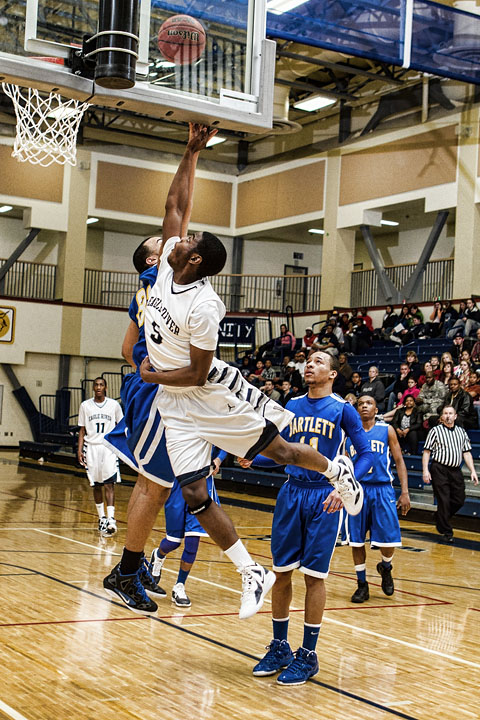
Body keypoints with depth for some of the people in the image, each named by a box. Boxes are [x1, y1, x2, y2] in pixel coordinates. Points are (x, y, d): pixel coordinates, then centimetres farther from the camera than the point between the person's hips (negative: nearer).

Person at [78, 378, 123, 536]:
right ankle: (101, 518, 18)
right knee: (96, 485, 6)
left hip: (109, 447, -2)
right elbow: (82, 430, 10)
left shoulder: (114, 405, 4)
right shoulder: (85, 405, 7)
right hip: (91, 447, 2)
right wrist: (80, 450, 1)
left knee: (109, 484, -13)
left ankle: (111, 519, -20)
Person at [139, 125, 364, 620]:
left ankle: (336, 470, 40)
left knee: (279, 452, 8)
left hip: (215, 393, -7)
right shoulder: (167, 268, -4)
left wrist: (153, 375, -10)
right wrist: (190, 153, 4)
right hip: (176, 406, 7)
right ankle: (252, 574, 8)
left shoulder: (202, 306, -25)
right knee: (194, 496, 0)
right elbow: (175, 204, 7)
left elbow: (198, 374, -20)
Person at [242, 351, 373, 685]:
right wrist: (253, 459, -1)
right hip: (292, 493, 4)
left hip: (324, 498, -4)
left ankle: (308, 655, 10)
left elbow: (366, 454, -6)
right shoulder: (292, 406, 10)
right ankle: (280, 647, 20)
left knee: (314, 576, -1)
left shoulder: (342, 409, -4)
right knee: (282, 572, 6)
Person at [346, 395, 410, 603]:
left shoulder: (387, 430, 4)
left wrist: (405, 492, -3)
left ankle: (385, 568, 26)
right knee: (356, 540, 2)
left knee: (389, 541, -6)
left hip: (382, 490, -1)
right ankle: (362, 584, 16)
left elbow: (399, 461, 5)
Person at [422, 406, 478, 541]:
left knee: (459, 500, 3)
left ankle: (440, 517, 29)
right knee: (444, 501, -3)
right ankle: (447, 532, 7)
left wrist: (472, 471, 4)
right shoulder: (435, 431, 1)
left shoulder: (461, 432, 13)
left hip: (456, 470, 5)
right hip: (439, 470, -5)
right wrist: (425, 470, -10)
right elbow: (427, 451, -1)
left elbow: (467, 453, 13)